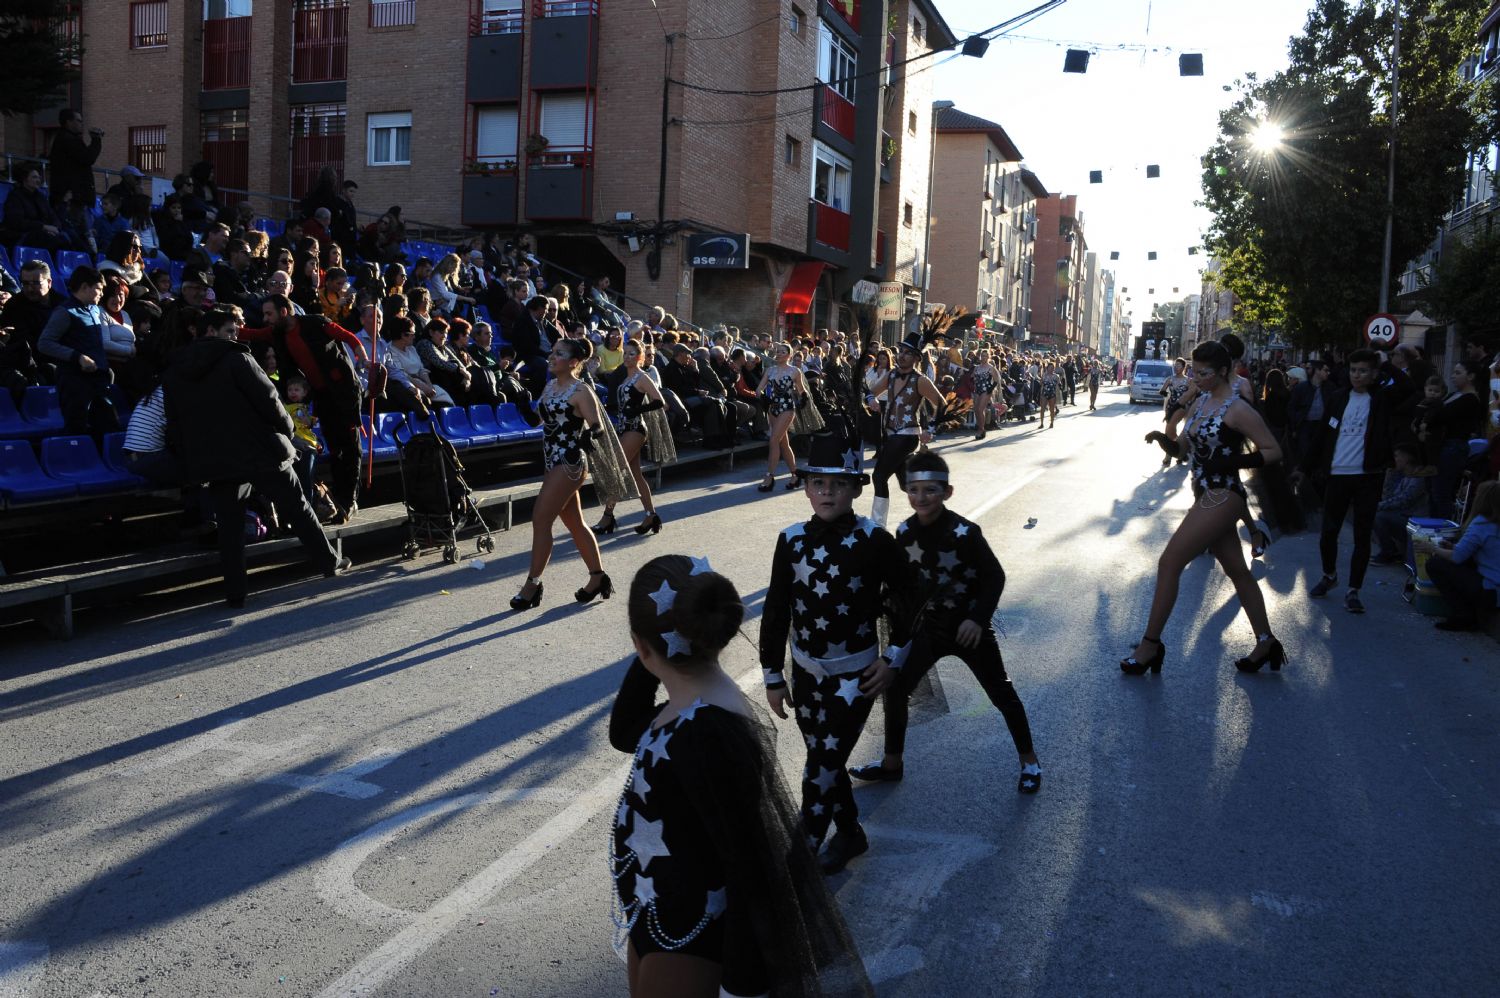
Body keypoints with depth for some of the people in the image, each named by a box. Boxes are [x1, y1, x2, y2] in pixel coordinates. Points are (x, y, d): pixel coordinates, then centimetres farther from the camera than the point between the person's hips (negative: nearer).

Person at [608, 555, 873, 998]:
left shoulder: (713, 736, -32)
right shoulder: (692, 709, -4)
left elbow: (757, 869, -28)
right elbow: (624, 734, 15)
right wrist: (645, 667, -2)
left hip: (686, 941, -9)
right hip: (655, 914, 9)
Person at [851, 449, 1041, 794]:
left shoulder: (965, 532, -23)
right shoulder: (905, 532, -9)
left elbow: (995, 577, -16)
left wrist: (978, 619, -24)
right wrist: (907, 623, 2)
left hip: (970, 629, -4)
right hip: (929, 628, 5)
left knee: (1002, 694, 8)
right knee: (894, 690, 6)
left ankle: (1029, 761, 30)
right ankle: (891, 763, 26)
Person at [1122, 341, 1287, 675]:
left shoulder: (1237, 409, -15)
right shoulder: (1201, 401, 9)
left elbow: (1273, 451, -12)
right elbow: (1185, 441, 19)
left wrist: (1232, 462, -22)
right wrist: (1168, 439, -3)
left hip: (1221, 498, -9)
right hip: (1205, 494, 9)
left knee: (1169, 562, -8)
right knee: (1236, 570, 15)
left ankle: (1150, 645, 2)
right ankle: (1266, 642, 26)